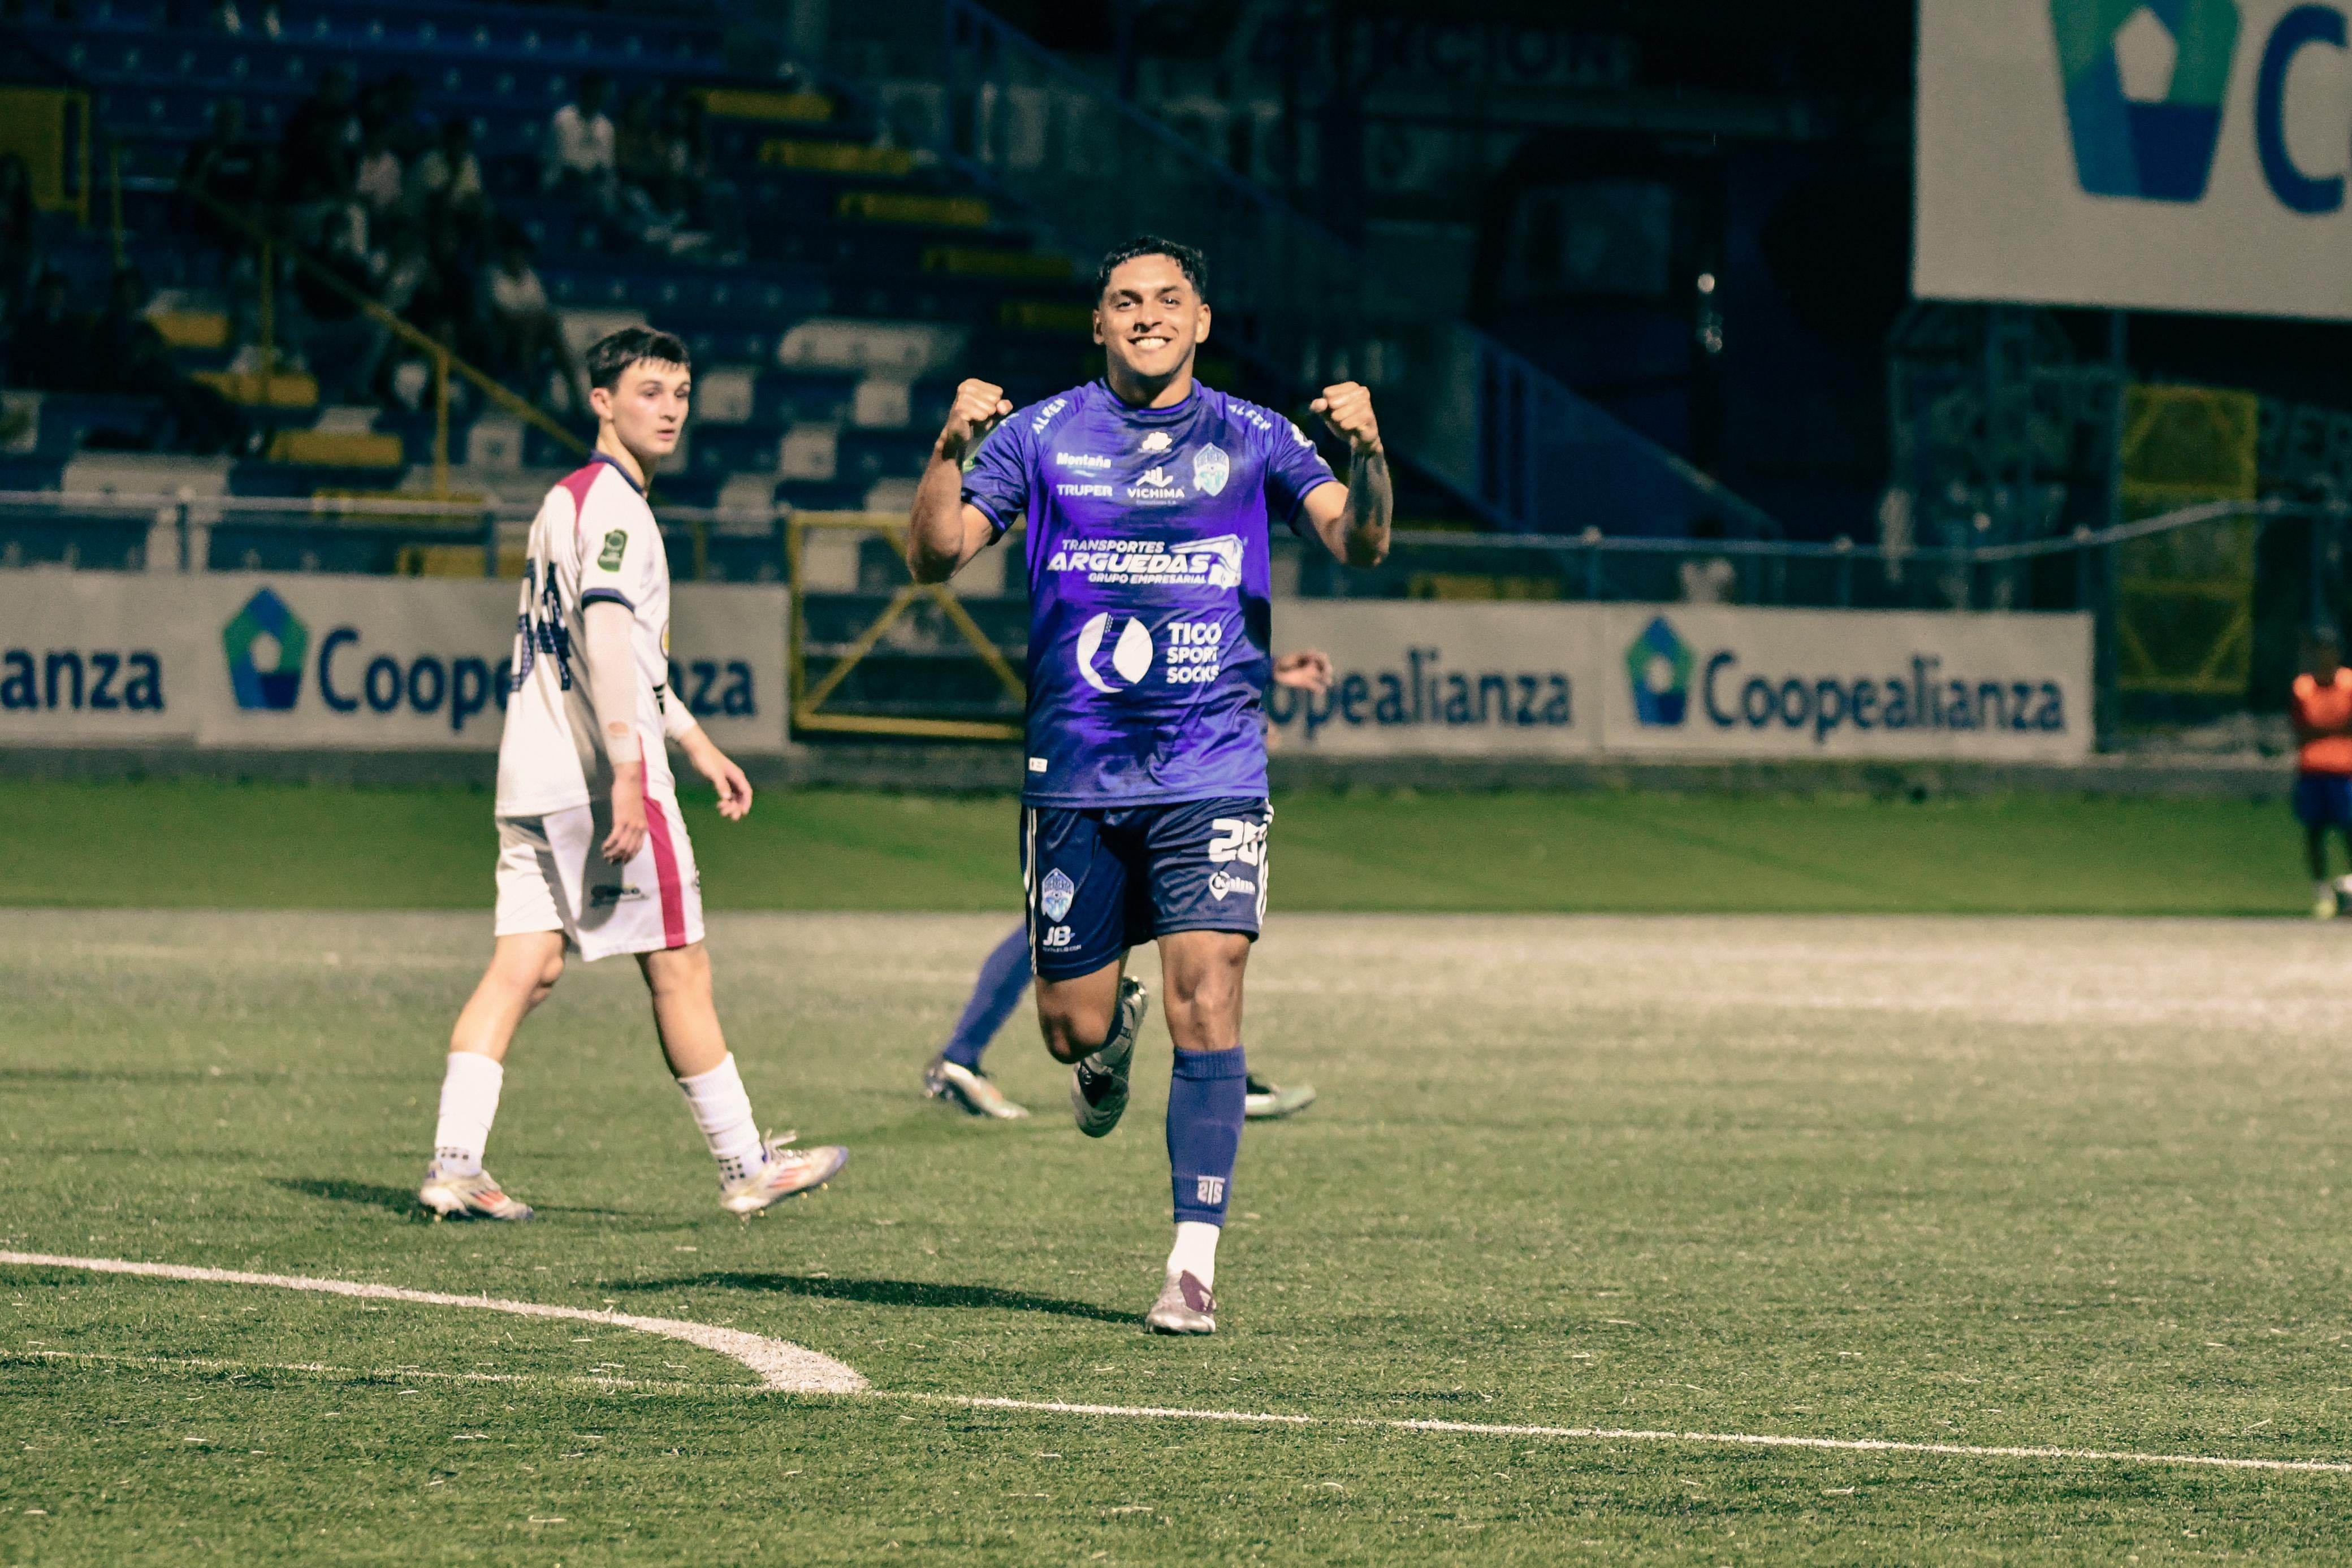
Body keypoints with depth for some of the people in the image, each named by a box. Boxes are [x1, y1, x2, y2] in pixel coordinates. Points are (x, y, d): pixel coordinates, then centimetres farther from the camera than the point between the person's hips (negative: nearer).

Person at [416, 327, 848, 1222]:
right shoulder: (613, 505, -9)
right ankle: (744, 1166, 8)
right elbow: (606, 636, -21)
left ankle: (454, 1163, -10)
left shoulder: (567, 501, 23)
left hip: (532, 779, 9)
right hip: (599, 779, -9)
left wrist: (696, 745, 37)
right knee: (679, 968, 0)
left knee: (524, 967, 1)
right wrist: (628, 774, -27)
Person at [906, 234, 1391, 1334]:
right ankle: (1114, 1038, 43)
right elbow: (933, 555, -1)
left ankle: (1194, 1262, -11)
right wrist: (949, 453, -19)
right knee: (1071, 1027, 4)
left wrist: (1364, 457, -25)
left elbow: (1358, 544, -5)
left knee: (1206, 1002, -14)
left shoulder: (1252, 440, 5)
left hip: (1211, 776, -1)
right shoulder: (1039, 435, 5)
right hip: (1075, 777, 1)